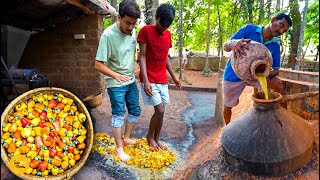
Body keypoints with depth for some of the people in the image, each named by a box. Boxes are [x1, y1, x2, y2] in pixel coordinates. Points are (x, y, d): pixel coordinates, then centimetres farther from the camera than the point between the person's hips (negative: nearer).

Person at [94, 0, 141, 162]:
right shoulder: (108, 35, -21)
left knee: (135, 111, 14)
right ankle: (119, 148, 19)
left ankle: (126, 138, 36)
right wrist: (116, 75, -18)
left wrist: (132, 73, 9)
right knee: (119, 115, 2)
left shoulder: (132, 33, -1)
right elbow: (98, 64, -19)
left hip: (131, 81, 7)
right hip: (116, 84, -6)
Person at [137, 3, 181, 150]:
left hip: (163, 80, 6)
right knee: (160, 111, -8)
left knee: (161, 111, 8)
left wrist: (174, 77, 16)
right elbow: (142, 57, -12)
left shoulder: (168, 34, 10)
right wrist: (145, 81, -20)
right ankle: (149, 136, 18)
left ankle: (156, 139, 26)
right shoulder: (145, 31, -8)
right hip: (149, 80, -6)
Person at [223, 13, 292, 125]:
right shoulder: (249, 29, -12)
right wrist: (233, 44, -43)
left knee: (277, 83, -21)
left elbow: (276, 70, -5)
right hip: (234, 75, -2)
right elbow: (226, 46, -16)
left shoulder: (275, 46, -3)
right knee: (228, 106, 8)